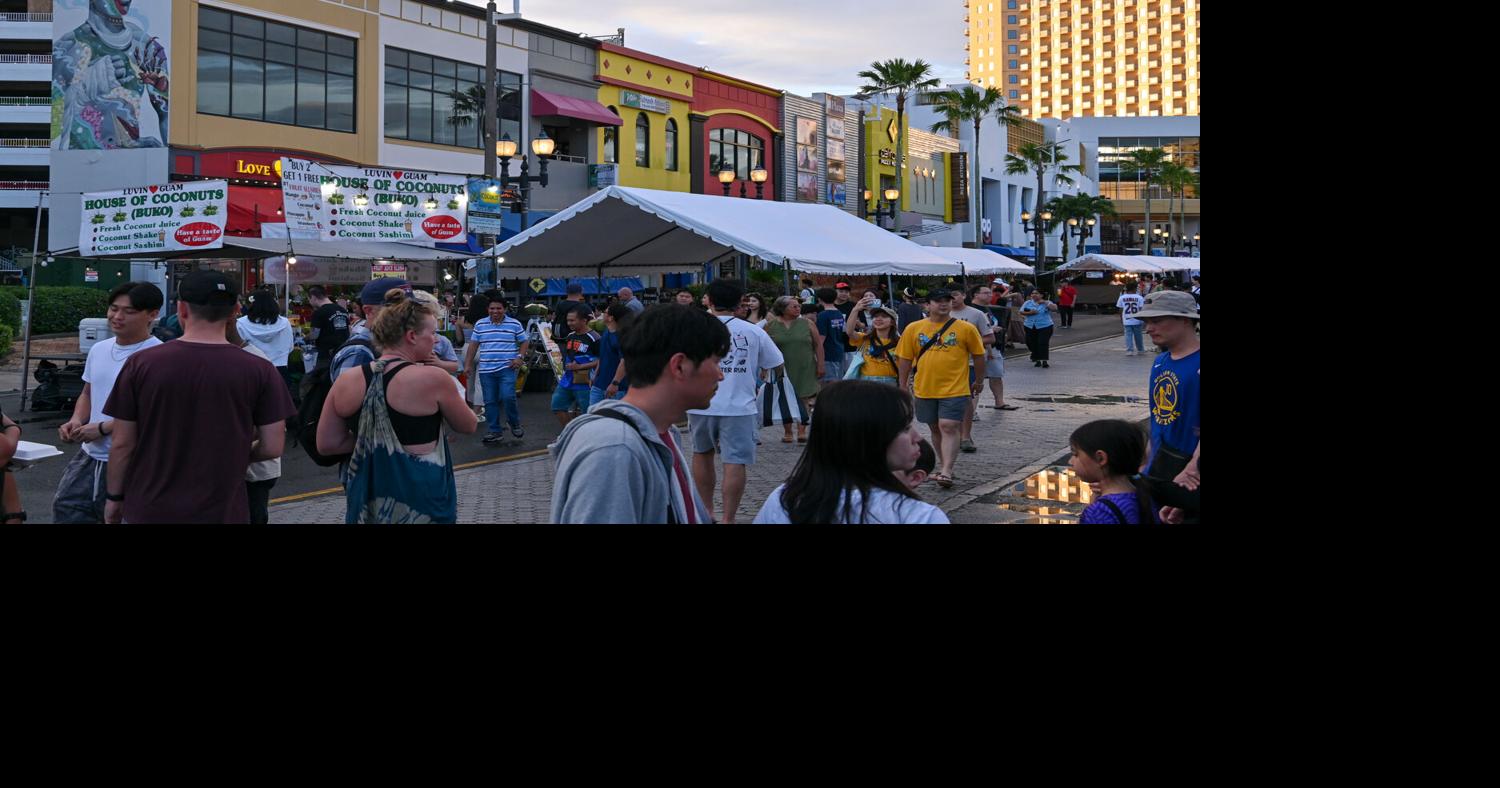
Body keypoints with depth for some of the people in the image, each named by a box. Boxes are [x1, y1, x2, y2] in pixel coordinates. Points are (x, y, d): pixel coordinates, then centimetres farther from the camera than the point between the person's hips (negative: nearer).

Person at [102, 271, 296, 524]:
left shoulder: (141, 364, -8)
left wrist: (114, 497, 10)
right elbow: (272, 447, -6)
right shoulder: (259, 371, -9)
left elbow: (122, 444, -4)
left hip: (148, 511, 1)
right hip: (221, 512, -1)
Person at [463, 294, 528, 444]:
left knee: (508, 396, -16)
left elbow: (525, 342, 9)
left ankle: (514, 424, 8)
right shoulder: (480, 324, 8)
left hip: (507, 368, -3)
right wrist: (467, 364, 8)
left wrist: (520, 357, -6)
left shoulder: (514, 324, 3)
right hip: (486, 370, 3)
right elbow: (473, 345, 12)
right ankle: (494, 430, 15)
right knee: (490, 401, 5)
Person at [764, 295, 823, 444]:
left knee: (804, 399, -4)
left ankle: (802, 431, -2)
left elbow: (818, 345, 4)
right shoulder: (771, 325, 0)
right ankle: (788, 432, 13)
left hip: (805, 369, 0)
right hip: (781, 370, 0)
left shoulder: (807, 324, 3)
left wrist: (820, 365, -1)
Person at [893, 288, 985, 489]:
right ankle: (945, 467, 28)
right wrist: (903, 386, 7)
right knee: (936, 429, 14)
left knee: (949, 428, -12)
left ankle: (946, 472, -16)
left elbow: (978, 355, 7)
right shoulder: (914, 329, 1)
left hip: (955, 389, -3)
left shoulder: (966, 329, -3)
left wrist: (978, 380, 11)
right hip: (925, 389, 3)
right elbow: (905, 358, 7)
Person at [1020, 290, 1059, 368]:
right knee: (1032, 344, 5)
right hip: (1030, 327, 3)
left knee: (1043, 343, -12)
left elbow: (1055, 309, -12)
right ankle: (1037, 360, 19)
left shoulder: (1046, 303, 3)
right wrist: (1029, 313, -14)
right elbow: (1021, 312, 3)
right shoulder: (1028, 303, 9)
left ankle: (1044, 361, -10)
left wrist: (1045, 302, -16)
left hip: (1044, 327, -3)